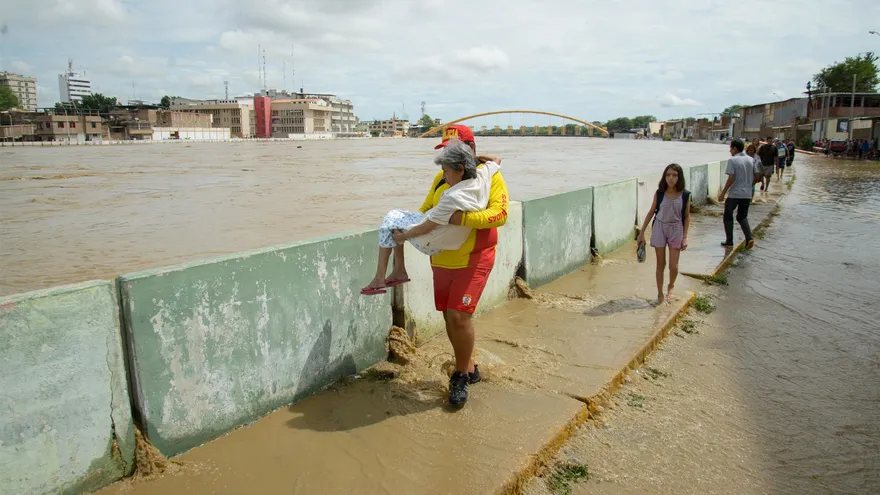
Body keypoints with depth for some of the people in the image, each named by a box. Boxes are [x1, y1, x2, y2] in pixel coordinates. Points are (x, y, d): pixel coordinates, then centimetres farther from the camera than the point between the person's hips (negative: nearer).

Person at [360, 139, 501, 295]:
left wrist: (402, 236, -8)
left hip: (428, 243, -9)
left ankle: (379, 278, 12)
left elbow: (426, 228, -23)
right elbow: (496, 160, 11)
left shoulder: (453, 198, -35)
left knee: (391, 219, 12)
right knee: (397, 215, 23)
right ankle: (399, 271, 23)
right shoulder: (482, 177, -15)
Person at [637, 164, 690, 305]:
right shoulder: (659, 193, -6)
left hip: (676, 230, 0)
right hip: (659, 228, 0)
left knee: (673, 265, 3)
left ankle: (671, 287, 34)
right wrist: (642, 232, 2)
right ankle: (660, 293, 20)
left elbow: (687, 216, -1)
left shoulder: (685, 195, -8)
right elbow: (651, 212, 2)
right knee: (661, 264, 7)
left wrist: (685, 237, -5)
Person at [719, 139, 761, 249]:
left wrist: (722, 193, -10)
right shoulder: (751, 160, 8)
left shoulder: (732, 160, -11)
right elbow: (756, 177, 10)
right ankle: (749, 238, 0)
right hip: (747, 194, 6)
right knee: (742, 217, 18)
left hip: (734, 194, -6)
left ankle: (729, 241, 12)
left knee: (728, 216, 11)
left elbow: (731, 179, -16)